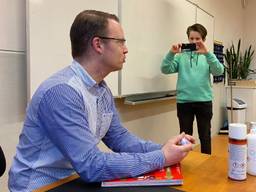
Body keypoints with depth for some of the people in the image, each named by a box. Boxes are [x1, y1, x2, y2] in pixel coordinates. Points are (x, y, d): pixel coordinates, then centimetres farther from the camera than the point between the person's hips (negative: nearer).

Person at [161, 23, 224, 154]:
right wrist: (171, 53, -22)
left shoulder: (207, 56, 6)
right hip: (184, 101, 0)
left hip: (204, 101, 1)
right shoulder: (180, 56, 4)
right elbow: (165, 70, -7)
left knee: (205, 136, 12)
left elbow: (219, 71, -11)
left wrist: (207, 53, -24)